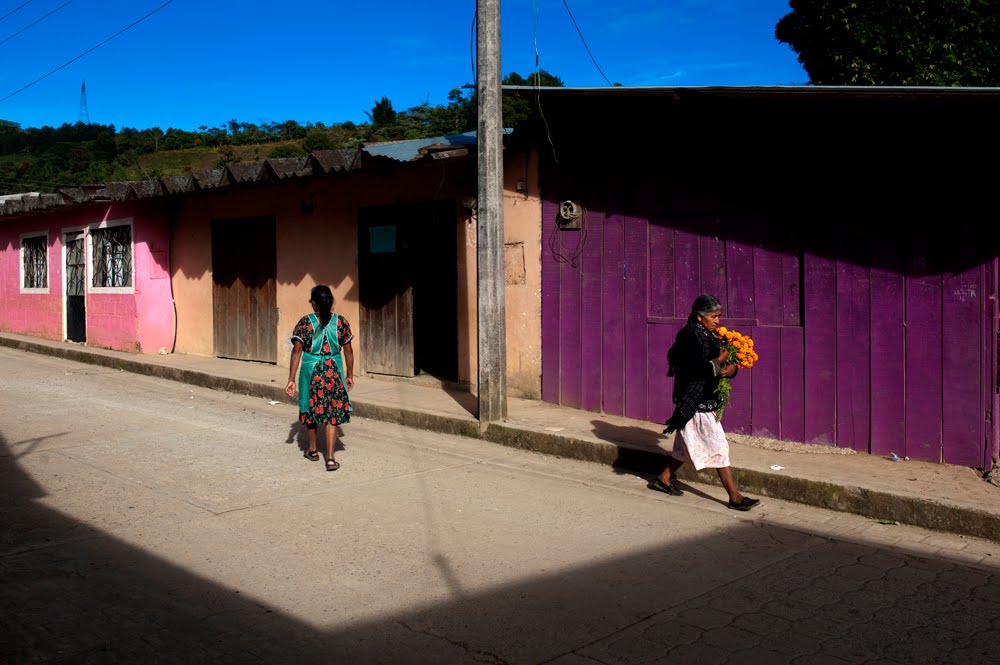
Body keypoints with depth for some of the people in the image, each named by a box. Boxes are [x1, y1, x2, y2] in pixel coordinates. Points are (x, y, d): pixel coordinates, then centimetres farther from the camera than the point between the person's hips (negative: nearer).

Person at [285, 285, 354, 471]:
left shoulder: (305, 322, -6)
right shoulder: (341, 322, -2)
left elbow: (297, 351, -9)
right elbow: (348, 351, 2)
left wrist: (291, 379, -6)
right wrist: (350, 375, 14)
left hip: (311, 370, 0)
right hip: (333, 371, 0)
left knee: (310, 409, 19)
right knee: (332, 413, 3)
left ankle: (313, 450, 33)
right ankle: (330, 457, -4)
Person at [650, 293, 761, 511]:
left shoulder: (709, 335, 11)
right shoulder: (689, 335, -16)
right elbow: (697, 369, -26)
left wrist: (731, 368, -12)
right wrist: (720, 361, -17)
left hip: (705, 401, 9)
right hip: (694, 402, -9)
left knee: (688, 445, 18)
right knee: (718, 446, -6)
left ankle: (663, 479, 32)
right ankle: (734, 497, 0)